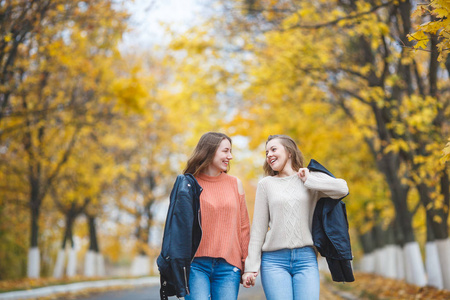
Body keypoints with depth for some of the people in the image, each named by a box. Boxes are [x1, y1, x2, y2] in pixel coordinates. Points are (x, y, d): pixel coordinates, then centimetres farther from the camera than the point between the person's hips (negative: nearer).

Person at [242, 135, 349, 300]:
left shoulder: (312, 178, 10)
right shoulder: (266, 184, 10)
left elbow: (342, 189, -10)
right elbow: (258, 228, 7)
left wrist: (308, 180, -4)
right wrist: (251, 266, 2)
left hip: (306, 258, 0)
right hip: (274, 260, 0)